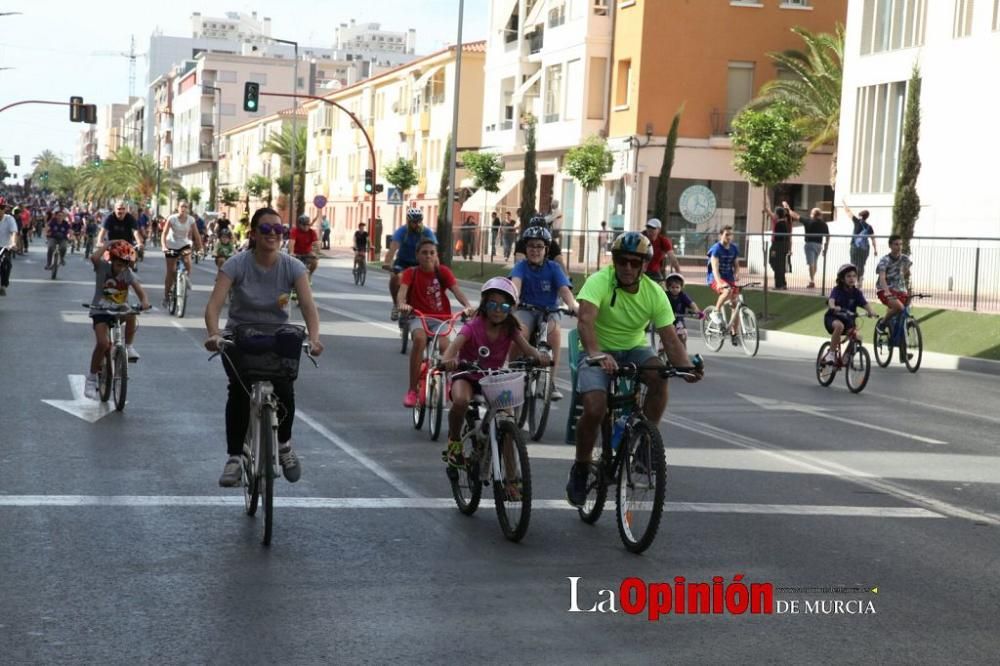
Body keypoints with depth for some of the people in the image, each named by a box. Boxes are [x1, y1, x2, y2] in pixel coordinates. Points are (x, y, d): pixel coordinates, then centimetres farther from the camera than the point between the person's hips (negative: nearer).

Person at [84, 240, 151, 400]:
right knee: (103, 343, -21)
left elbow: (139, 289, -19)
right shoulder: (103, 268, -12)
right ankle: (91, 379, -7)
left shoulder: (128, 273, -6)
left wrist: (144, 301, -39)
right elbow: (94, 258, -34)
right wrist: (108, 244, -23)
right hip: (101, 311, -5)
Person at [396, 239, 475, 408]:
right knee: (419, 338, -35)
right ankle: (412, 390, -29)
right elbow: (402, 291, -16)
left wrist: (467, 305, -31)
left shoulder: (443, 272, 4)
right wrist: (402, 304, -40)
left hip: (440, 318, 1)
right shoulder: (411, 273, 2)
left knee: (444, 346, -28)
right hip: (419, 317, -1)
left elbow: (456, 289, -11)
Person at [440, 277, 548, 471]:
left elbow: (526, 347, -21)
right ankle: (454, 440, -8)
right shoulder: (473, 326, -18)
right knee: (461, 401, -37)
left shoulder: (510, 328, -7)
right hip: (468, 376, -3)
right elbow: (455, 344, -36)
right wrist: (447, 359, -59)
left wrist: (538, 356, -46)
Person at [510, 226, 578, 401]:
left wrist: (573, 305, -35)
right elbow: (515, 283, -21)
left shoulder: (553, 267, 0)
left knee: (554, 329, -33)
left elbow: (564, 289, -14)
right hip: (526, 309, 0)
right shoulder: (521, 266, -1)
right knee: (520, 331, -34)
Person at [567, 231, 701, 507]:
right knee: (594, 410, -26)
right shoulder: (600, 281, -21)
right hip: (598, 353, -3)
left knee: (660, 375, -30)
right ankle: (580, 468, 1)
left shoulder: (655, 293, -10)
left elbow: (671, 339, -13)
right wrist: (596, 353, -56)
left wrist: (686, 367, -33)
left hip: (633, 350, 3)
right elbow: (585, 320, -37)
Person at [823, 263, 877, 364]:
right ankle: (831, 353, -26)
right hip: (833, 317, -4)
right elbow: (831, 300, -28)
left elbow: (865, 304, -14)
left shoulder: (856, 292, -2)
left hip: (848, 319, 4)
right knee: (839, 326, -37)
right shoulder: (837, 290, -10)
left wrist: (871, 311, -35)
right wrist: (833, 307, -51)